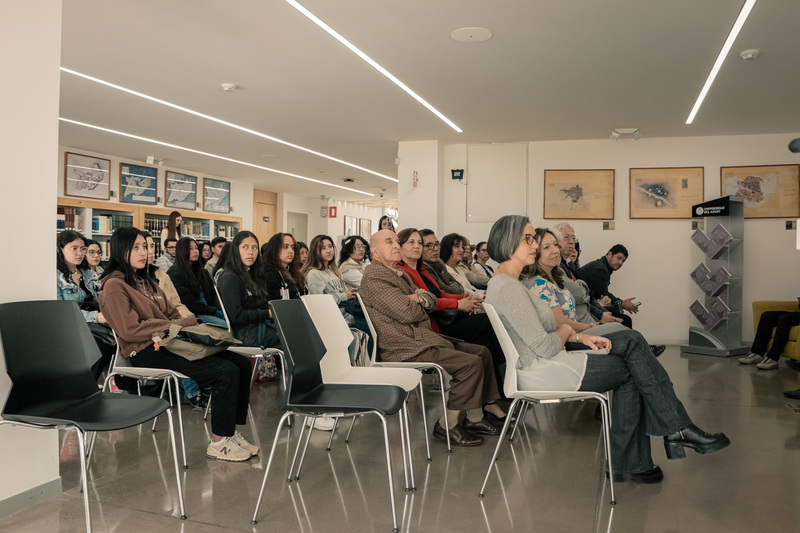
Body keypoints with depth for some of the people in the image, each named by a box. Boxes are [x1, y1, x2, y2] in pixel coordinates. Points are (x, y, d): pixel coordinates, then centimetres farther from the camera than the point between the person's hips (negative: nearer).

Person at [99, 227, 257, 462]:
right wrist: (173, 325, -13)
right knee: (226, 372, -22)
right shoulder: (114, 286, -5)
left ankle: (231, 432, 0)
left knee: (241, 363, -7)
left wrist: (187, 321, 2)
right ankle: (218, 443, -10)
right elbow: (130, 330, -15)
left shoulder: (146, 281, 23)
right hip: (148, 353, -9)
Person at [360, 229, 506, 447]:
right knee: (471, 363, -19)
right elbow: (407, 313, -20)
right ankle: (446, 426, -7)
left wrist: (420, 297, -6)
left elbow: (432, 301, 16)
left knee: (482, 352, 7)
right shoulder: (374, 277, -13)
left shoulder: (400, 273, 20)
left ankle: (474, 418, 13)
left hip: (425, 337, 11)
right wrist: (421, 305, 1)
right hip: (405, 348, -11)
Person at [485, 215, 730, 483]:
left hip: (541, 365, 10)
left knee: (631, 339, 6)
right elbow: (545, 347, -22)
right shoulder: (507, 287, -21)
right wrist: (566, 331, -2)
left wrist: (580, 337, 3)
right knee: (633, 370, -1)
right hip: (543, 374, -10)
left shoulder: (505, 282, 12)